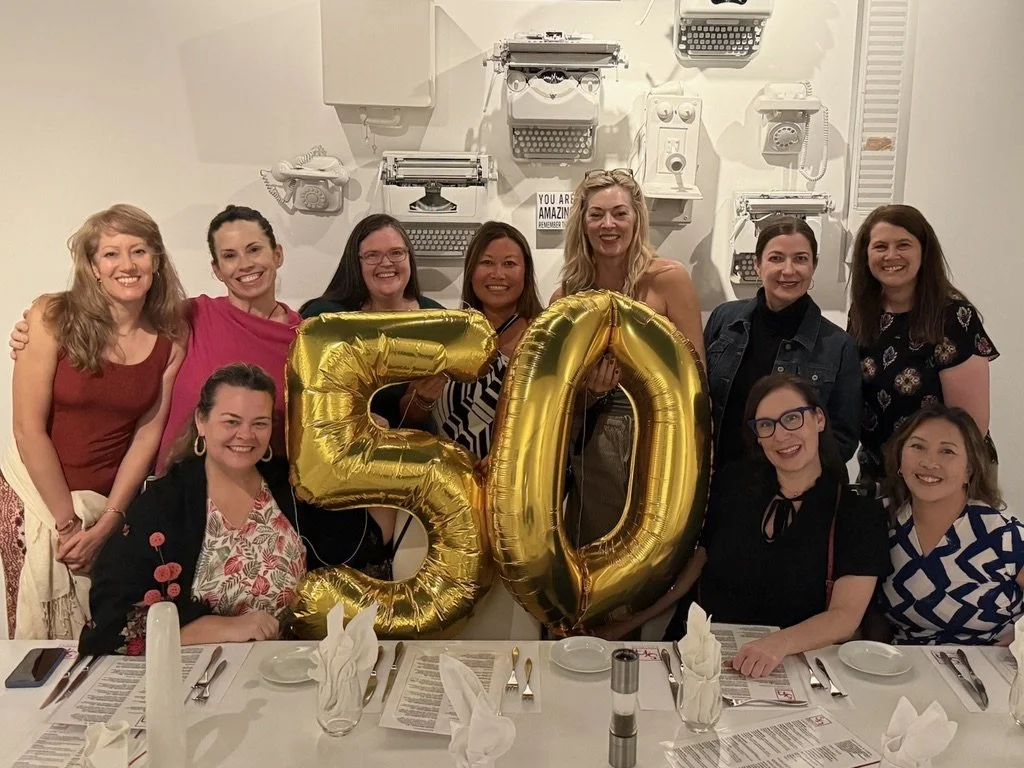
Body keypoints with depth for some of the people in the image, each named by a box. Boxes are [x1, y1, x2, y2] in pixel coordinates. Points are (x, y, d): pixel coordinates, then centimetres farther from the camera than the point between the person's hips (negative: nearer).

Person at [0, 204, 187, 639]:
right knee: (42, 638, 6)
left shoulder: (171, 341, -2)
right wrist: (67, 522, -10)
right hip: (36, 492, -2)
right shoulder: (52, 318, -11)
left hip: (113, 501, 2)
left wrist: (105, 523, -7)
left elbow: (147, 433, -2)